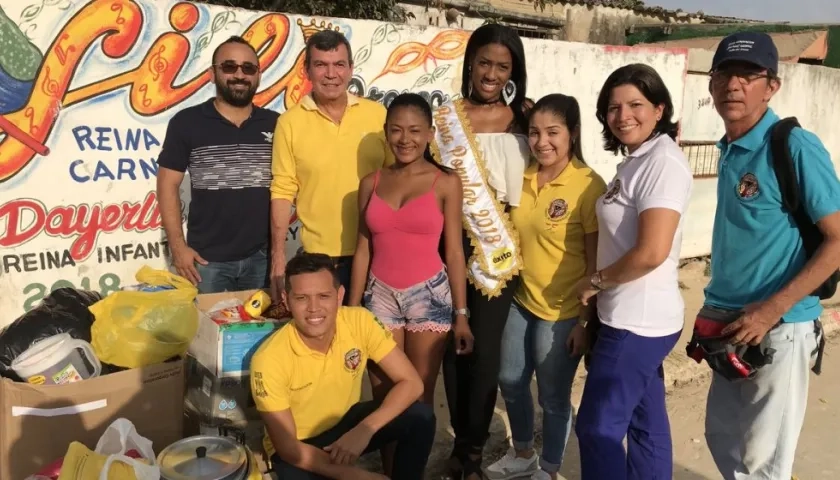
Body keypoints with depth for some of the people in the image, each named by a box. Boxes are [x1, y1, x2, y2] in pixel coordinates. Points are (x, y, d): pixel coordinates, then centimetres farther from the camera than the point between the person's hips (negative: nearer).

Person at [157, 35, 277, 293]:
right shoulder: (186, 122, 0)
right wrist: (178, 246, -6)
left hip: (263, 257, 2)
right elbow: (168, 185, 0)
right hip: (207, 259, -1)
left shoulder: (276, 125, 5)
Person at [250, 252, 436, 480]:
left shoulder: (359, 321, -21)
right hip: (297, 446, -2)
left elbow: (411, 383, -18)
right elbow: (287, 447, -22)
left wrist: (364, 430, -32)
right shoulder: (269, 360, -28)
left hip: (347, 420, 2)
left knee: (420, 416, -20)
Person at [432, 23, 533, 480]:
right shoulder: (447, 116, 1)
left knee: (485, 348, 1)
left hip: (501, 245, 0)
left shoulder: (524, 115, 4)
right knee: (453, 344, 9)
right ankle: (462, 440, 29)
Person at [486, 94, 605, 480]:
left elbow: (597, 261, -15)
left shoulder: (589, 185, -17)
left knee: (553, 396, 10)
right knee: (510, 381, 19)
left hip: (563, 311, -6)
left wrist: (585, 319, -15)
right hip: (521, 300, 7)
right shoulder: (521, 177, 1)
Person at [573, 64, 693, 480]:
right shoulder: (635, 160, 13)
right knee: (646, 424, 19)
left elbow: (651, 252, -25)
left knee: (598, 427, -1)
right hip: (639, 318, 10)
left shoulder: (663, 161, -17)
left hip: (637, 321, -10)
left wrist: (594, 282, -12)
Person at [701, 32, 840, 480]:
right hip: (733, 325, 8)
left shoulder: (795, 147, -16)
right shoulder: (730, 150, 7)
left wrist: (771, 310, -22)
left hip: (779, 328, -7)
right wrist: (716, 309, 11)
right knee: (721, 436, 21)